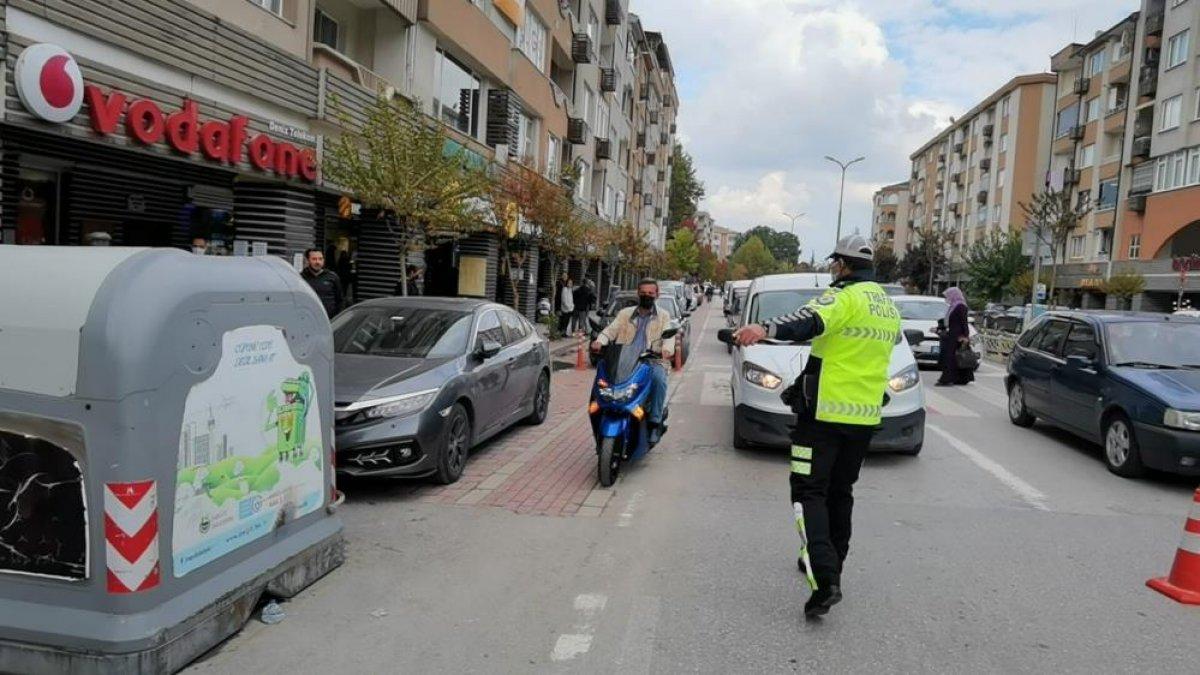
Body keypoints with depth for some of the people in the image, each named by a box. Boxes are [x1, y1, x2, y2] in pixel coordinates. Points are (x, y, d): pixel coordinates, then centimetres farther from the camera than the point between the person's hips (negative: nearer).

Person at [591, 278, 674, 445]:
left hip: (652, 362, -1)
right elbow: (611, 329, 5)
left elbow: (669, 335, -3)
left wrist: (667, 349, -27)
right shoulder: (625, 314, 20)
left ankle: (655, 422, -24)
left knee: (659, 378, -34)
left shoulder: (663, 317, 15)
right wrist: (600, 341, -18)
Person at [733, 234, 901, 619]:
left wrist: (766, 329, -51)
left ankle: (825, 579, -18)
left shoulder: (846, 296, -12)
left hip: (826, 412, -8)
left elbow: (811, 321, -34)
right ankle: (830, 563, 32)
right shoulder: (888, 306, 14)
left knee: (810, 492, -6)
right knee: (840, 491, 20)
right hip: (866, 416, 8)